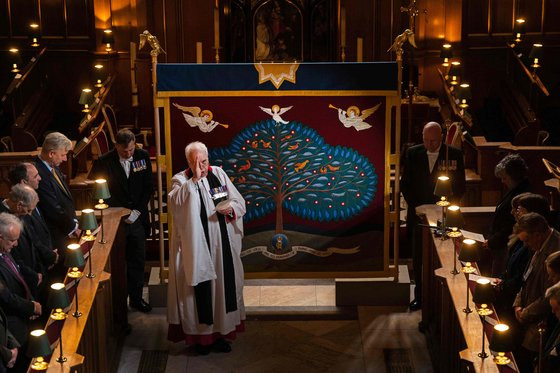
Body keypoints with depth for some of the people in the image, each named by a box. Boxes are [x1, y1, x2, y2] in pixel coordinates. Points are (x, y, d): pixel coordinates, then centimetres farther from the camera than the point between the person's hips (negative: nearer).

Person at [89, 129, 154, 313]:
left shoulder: (143, 156, -1)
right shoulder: (104, 162, -11)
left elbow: (148, 187, 4)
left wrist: (136, 212, -6)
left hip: (137, 218, 3)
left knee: (138, 260, 11)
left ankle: (136, 298, 24)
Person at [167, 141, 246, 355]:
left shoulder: (219, 174, 6)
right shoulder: (180, 180, -4)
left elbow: (239, 202, 8)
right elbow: (174, 203, -25)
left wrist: (231, 208, -13)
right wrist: (194, 180, -27)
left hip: (222, 247, 4)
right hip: (196, 247, -4)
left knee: (223, 286, 9)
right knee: (200, 288, 2)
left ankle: (221, 332, 23)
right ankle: (201, 335, 14)